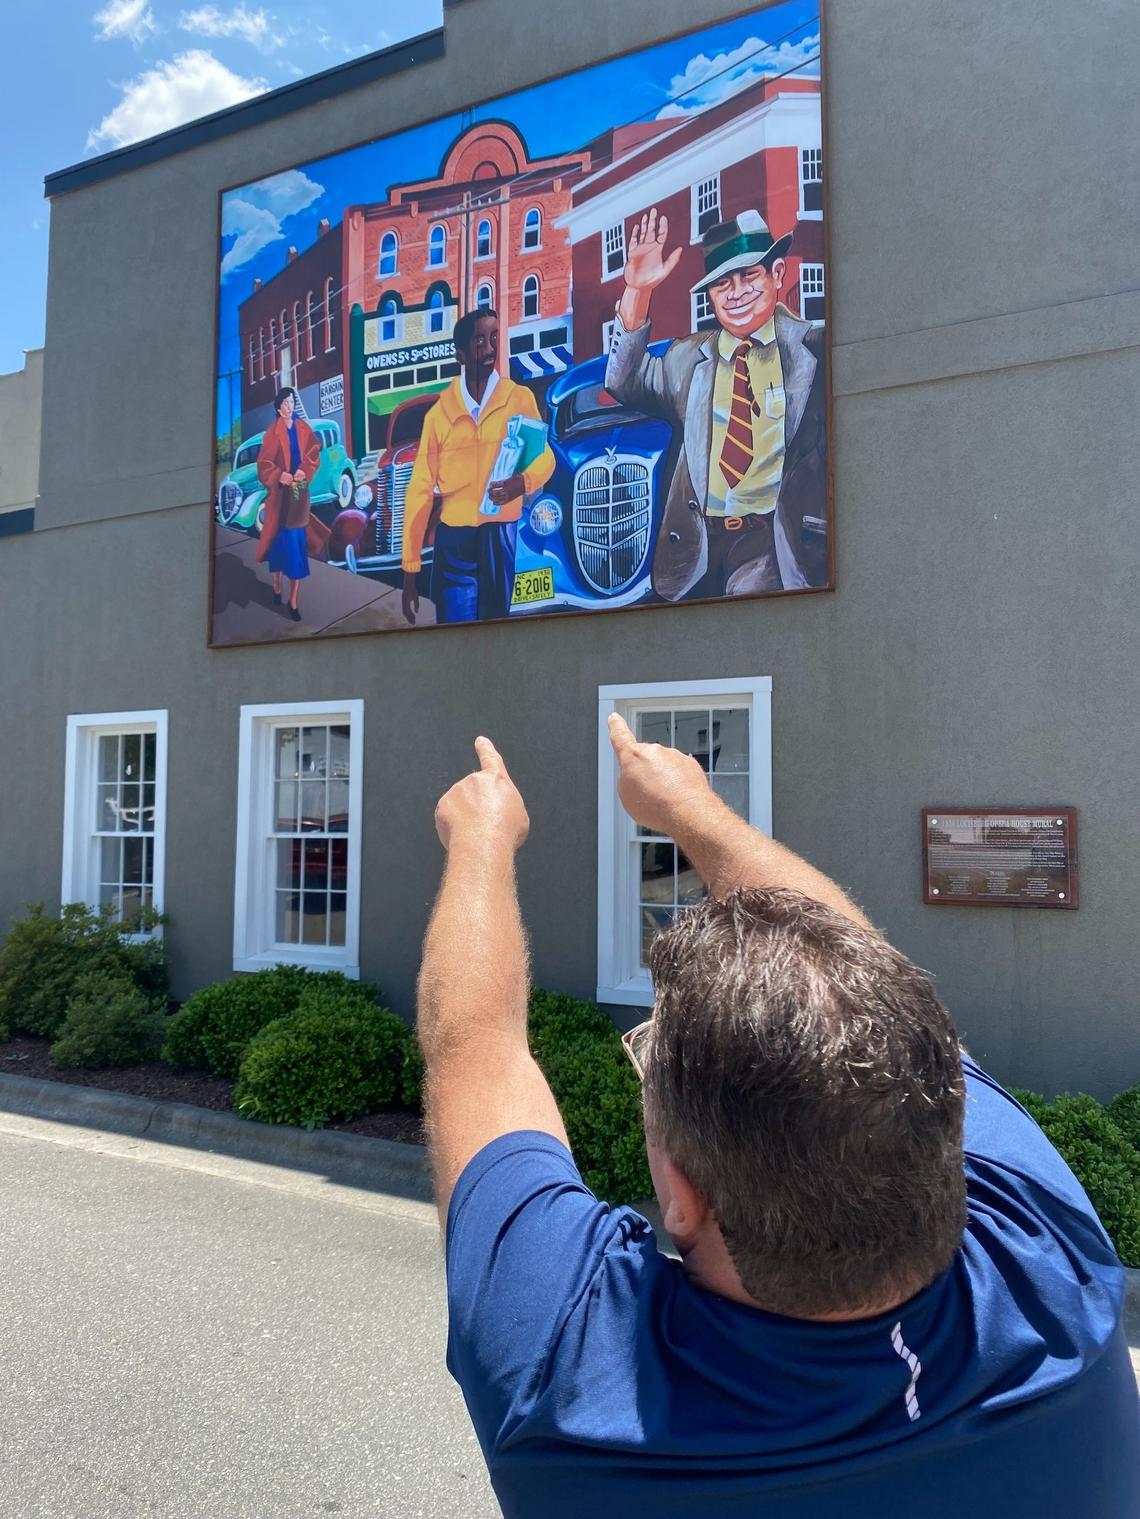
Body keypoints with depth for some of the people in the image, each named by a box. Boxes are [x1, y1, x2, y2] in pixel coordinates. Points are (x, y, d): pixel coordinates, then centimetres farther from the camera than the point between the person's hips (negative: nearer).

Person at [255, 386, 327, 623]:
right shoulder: (272, 432, -3)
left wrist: (304, 471, -14)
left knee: (298, 543, 0)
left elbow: (314, 454, 4)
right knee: (279, 539, 5)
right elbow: (264, 463, -5)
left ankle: (293, 600, 3)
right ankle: (277, 587, 25)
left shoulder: (303, 428, 5)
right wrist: (280, 476, -22)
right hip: (279, 492, -2)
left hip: (299, 492, 2)